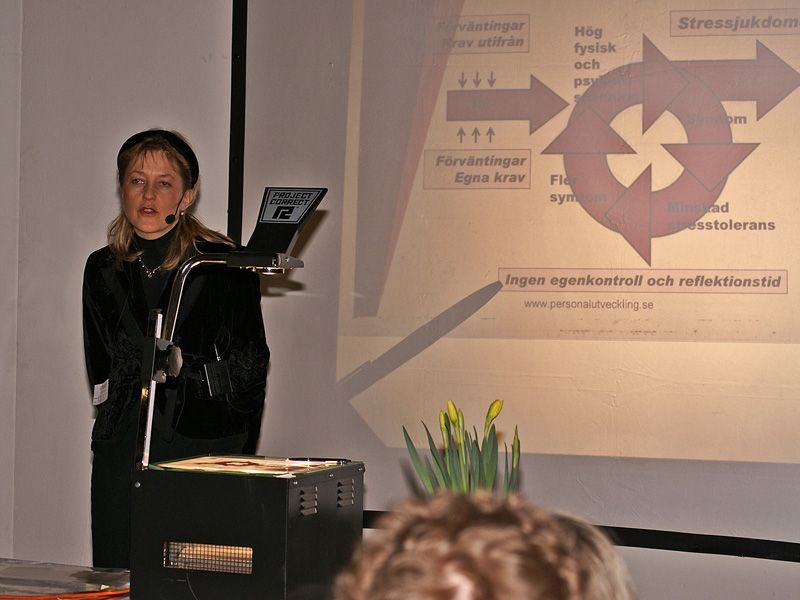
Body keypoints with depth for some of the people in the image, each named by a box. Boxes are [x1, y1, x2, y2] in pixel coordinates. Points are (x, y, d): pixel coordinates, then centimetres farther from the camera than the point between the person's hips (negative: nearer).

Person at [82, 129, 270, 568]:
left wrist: (236, 459, -5)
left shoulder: (225, 266, -4)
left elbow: (251, 368, -2)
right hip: (122, 451, 4)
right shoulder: (102, 269, 10)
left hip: (204, 450, -4)